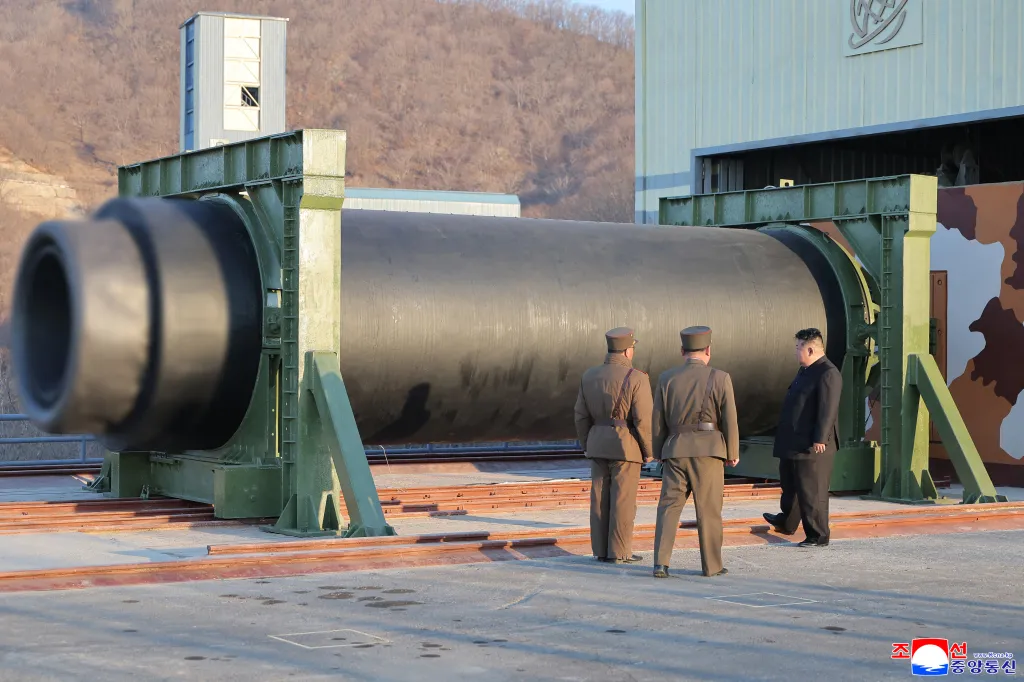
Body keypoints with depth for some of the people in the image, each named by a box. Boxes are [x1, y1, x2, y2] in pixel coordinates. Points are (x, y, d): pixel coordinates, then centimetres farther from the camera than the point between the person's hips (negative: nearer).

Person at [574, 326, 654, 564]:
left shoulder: (590, 376, 2)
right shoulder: (636, 378, -14)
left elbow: (582, 415, 6)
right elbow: (643, 419, -15)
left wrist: (587, 446, 16)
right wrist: (649, 451, -4)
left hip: (599, 444, 5)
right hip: (626, 446, -5)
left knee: (601, 499, 9)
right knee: (623, 500, 0)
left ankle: (601, 550, 11)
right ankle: (619, 552, 1)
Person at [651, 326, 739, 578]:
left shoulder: (666, 378, 3)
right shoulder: (720, 378, -3)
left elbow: (658, 421, 6)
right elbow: (729, 419, -3)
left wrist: (659, 453, 15)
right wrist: (733, 452, 7)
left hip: (675, 449, 2)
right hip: (708, 450, -2)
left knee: (668, 506, 3)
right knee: (708, 510, 6)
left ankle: (661, 563, -8)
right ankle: (711, 564, 13)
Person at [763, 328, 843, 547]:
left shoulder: (828, 373, -18)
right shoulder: (805, 370, 14)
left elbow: (828, 410, -23)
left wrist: (820, 439, -26)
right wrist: (786, 438, 24)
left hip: (812, 446, -10)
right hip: (794, 443, 10)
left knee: (812, 492, -3)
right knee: (790, 485, 24)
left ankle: (818, 537, 5)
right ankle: (786, 522, 41)